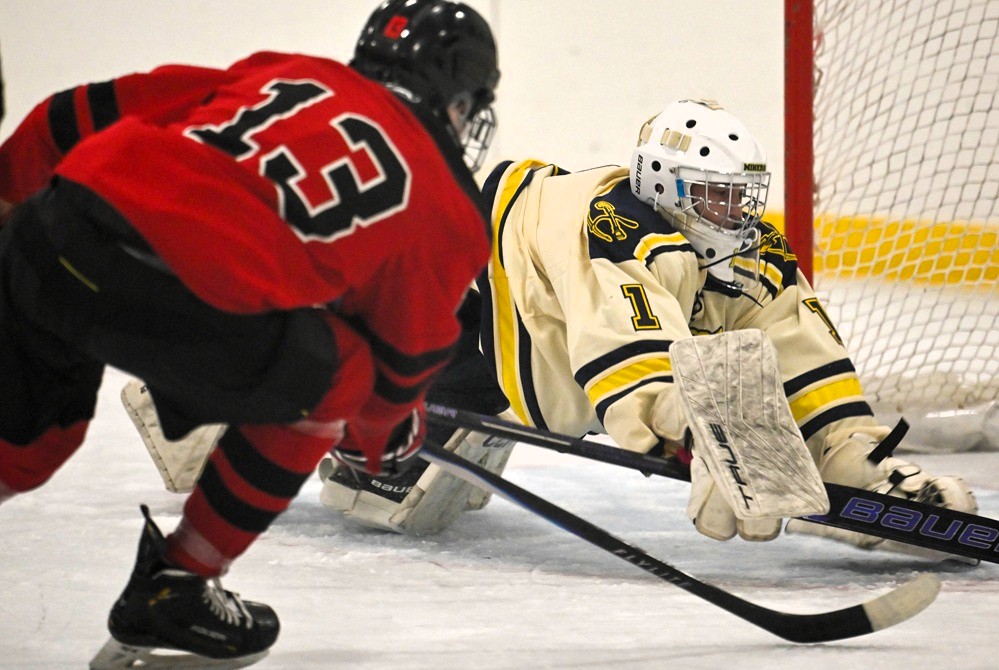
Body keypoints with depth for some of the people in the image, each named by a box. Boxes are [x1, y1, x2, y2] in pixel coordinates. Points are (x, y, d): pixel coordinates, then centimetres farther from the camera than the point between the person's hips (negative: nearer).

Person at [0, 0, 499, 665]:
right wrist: (384, 436, 50)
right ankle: (172, 593, 23)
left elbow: (86, 115, 25)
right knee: (324, 382, 23)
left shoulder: (288, 70, 28)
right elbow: (400, 362, 29)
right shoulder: (447, 211, 18)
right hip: (187, 304, -5)